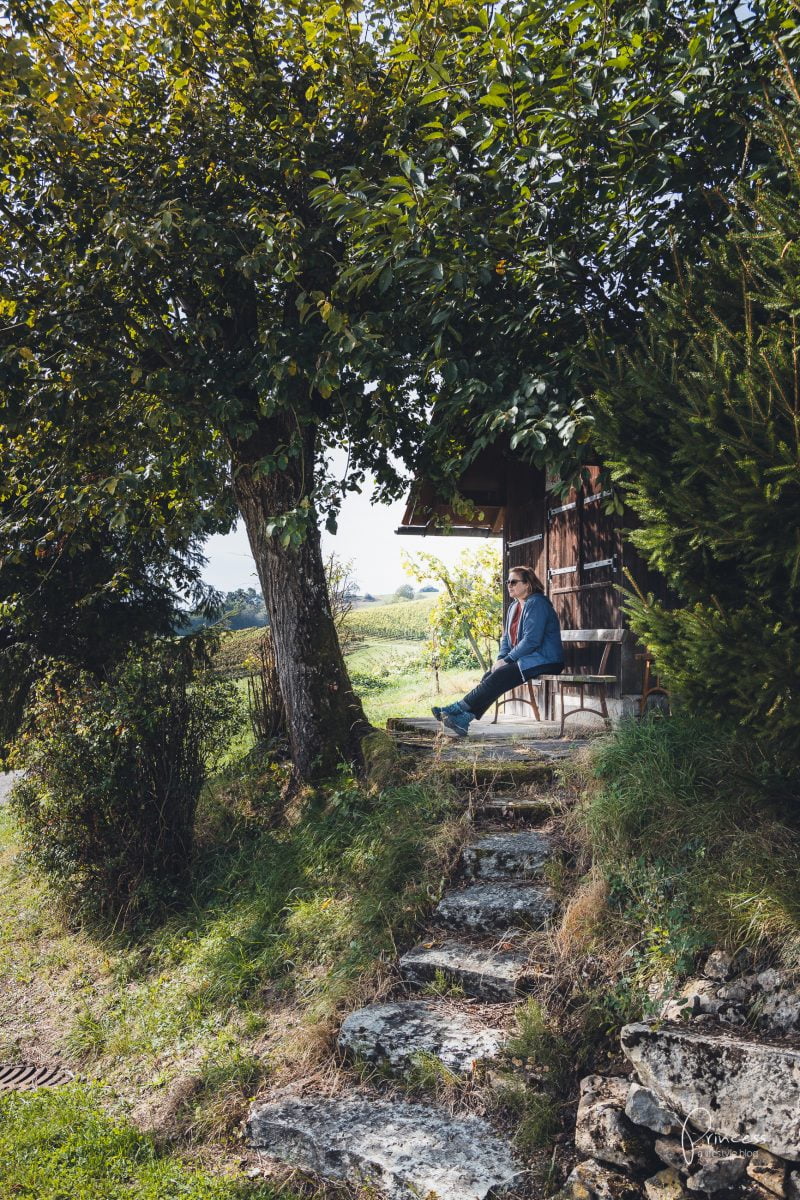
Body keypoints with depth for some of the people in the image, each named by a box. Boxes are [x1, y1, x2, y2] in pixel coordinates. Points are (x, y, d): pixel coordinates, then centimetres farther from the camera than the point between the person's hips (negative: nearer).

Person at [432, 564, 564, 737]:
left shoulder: (536, 604, -13)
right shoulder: (514, 607, 17)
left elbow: (531, 640, -21)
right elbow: (507, 637, 18)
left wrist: (507, 660, -18)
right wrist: (501, 658, -2)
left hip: (544, 661, -8)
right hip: (526, 660, 8)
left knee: (498, 676, -24)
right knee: (490, 676, -14)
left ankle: (458, 709, -21)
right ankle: (463, 720, -26)